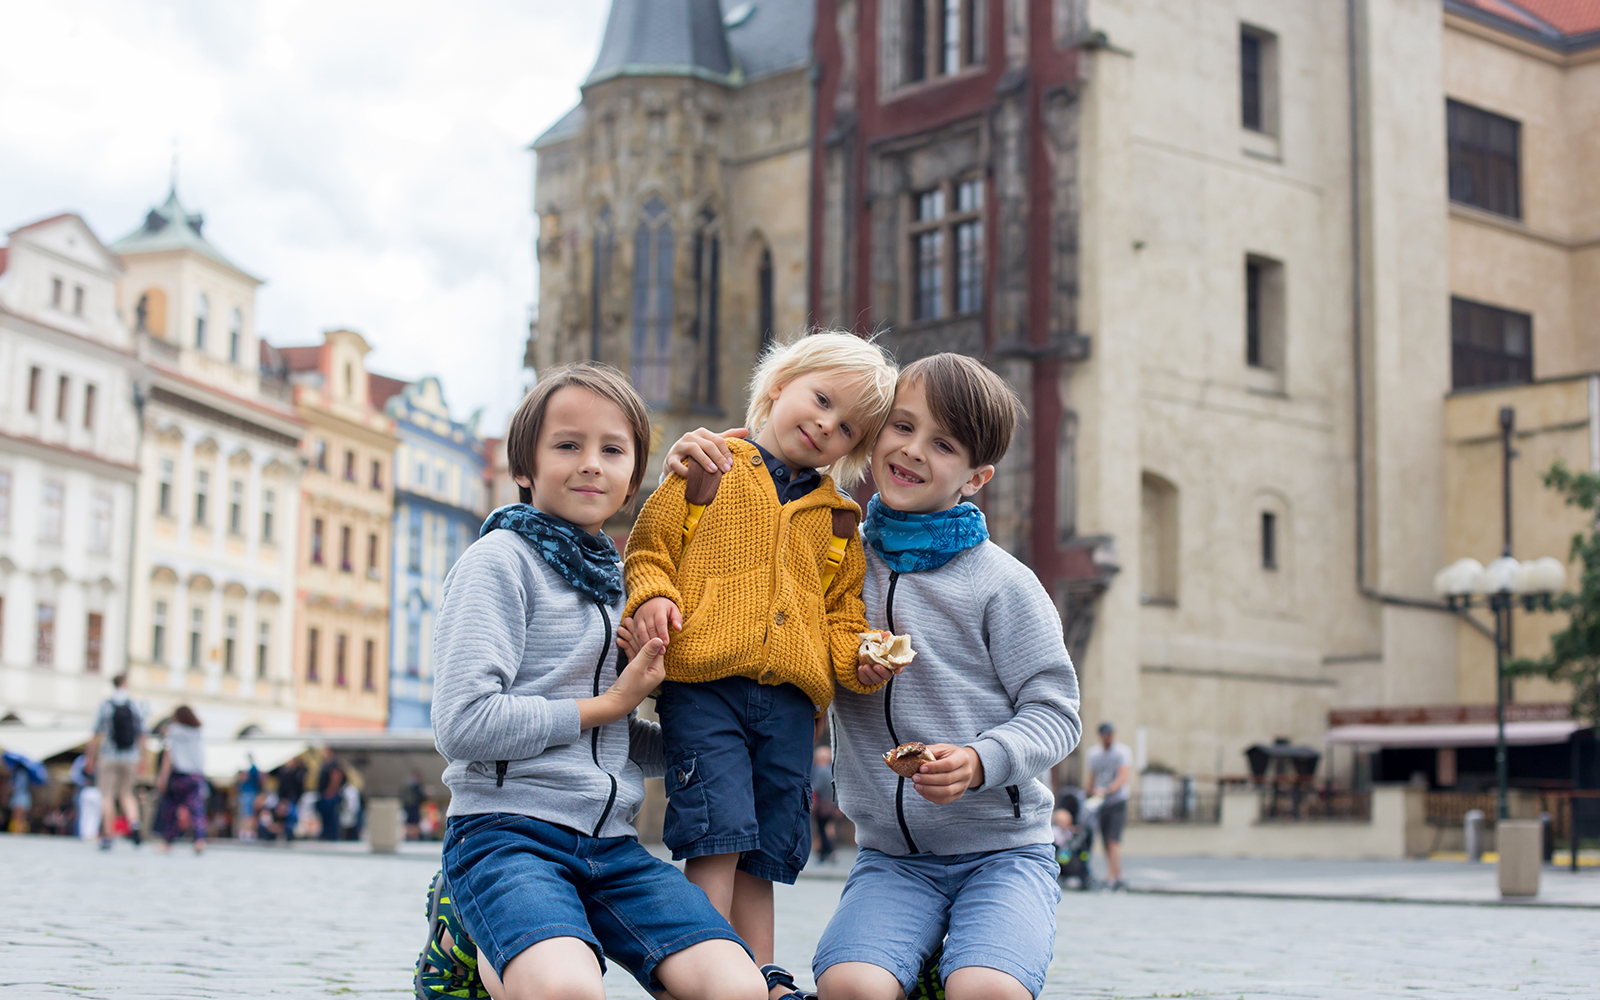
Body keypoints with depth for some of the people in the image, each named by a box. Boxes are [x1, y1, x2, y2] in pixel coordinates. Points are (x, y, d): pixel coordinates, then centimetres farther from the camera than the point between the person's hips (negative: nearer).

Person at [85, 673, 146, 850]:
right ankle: (133, 823, -7)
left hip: (108, 757, -2)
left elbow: (96, 736, -5)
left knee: (107, 797, 1)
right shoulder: (137, 707, 2)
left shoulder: (105, 706, -4)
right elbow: (141, 736, 4)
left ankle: (106, 837, -1)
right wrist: (141, 759, 13)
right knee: (126, 793, 17)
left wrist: (91, 758, 2)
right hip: (130, 759, 3)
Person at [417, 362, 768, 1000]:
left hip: (609, 844, 6)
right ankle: (471, 947, -1)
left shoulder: (615, 578, 21)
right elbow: (464, 723, -14)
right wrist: (606, 705, -4)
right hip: (506, 828, -6)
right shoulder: (501, 559, -1)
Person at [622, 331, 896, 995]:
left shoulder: (836, 518, 20)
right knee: (717, 837, -14)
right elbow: (649, 545, 6)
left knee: (762, 854, 8)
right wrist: (651, 592, -14)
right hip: (703, 684, -4)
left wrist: (858, 655, 1)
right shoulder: (710, 466, 8)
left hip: (791, 696, 5)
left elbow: (841, 610, 21)